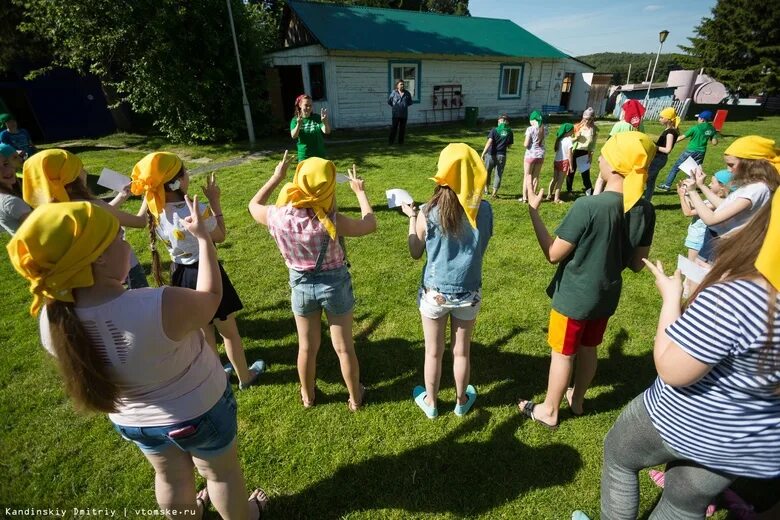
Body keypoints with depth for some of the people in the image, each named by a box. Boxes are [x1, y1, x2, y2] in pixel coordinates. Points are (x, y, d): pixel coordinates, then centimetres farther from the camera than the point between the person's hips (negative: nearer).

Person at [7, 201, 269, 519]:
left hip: (132, 420, 5)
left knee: (170, 477, 32)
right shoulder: (161, 307, -41)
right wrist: (204, 238, -9)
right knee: (222, 472, 25)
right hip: (200, 410, -4)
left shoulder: (52, 320, -22)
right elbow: (211, 296, -19)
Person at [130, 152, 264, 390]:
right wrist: (214, 201, -9)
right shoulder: (197, 212, -29)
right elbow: (220, 237, -12)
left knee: (203, 329, 25)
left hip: (180, 274, 6)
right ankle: (246, 376, 32)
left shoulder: (154, 211, -9)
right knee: (228, 330, 13)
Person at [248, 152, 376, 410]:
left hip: (301, 285, 2)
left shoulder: (279, 217, -20)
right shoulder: (331, 220, -28)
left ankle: (308, 396, 45)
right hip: (335, 284, -2)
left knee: (307, 348, 23)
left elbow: (253, 205, 4)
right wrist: (360, 191, 1)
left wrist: (276, 177, 10)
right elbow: (370, 225, -11)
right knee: (344, 348, 17)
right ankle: (355, 397, 38)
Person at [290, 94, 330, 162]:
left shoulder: (317, 118, -3)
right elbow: (293, 136, -19)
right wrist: (299, 124, -37)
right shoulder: (295, 120, -2)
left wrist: (325, 122, -39)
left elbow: (327, 131, -17)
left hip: (319, 155, 1)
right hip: (304, 156, -1)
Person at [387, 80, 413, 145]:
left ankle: (401, 141, 12)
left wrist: (405, 106, 10)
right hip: (396, 113, -3)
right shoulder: (394, 93, -2)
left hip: (404, 114, 3)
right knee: (394, 127, -6)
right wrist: (394, 106, 12)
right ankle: (391, 141, 2)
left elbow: (410, 102, 19)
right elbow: (389, 101, 11)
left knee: (402, 128, 4)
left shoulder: (407, 93, 5)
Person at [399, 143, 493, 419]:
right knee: (461, 352, 23)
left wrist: (411, 217, 3)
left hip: (434, 293, -1)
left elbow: (415, 253, -5)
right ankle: (462, 401, 45)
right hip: (469, 293, 2)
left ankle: (430, 402, 41)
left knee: (433, 352, 19)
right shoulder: (484, 209, -12)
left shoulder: (428, 213, -18)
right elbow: (481, 245, 4)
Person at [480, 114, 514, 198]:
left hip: (491, 155, -1)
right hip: (502, 155, 1)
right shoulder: (509, 132, 2)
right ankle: (494, 193, 6)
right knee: (498, 174, 7)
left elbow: (489, 142, -16)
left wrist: (483, 153, -19)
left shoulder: (494, 130, -6)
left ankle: (486, 189, 32)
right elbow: (509, 145, 5)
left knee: (487, 172, 18)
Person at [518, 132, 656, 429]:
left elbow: (553, 254, -20)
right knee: (588, 350, 24)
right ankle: (577, 400, 47)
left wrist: (533, 211, -16)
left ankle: (549, 411, 32)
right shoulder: (645, 210, -7)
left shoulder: (588, 206, -27)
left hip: (573, 296, -6)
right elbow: (637, 264, 1)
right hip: (607, 295, 6)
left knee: (563, 354, 12)